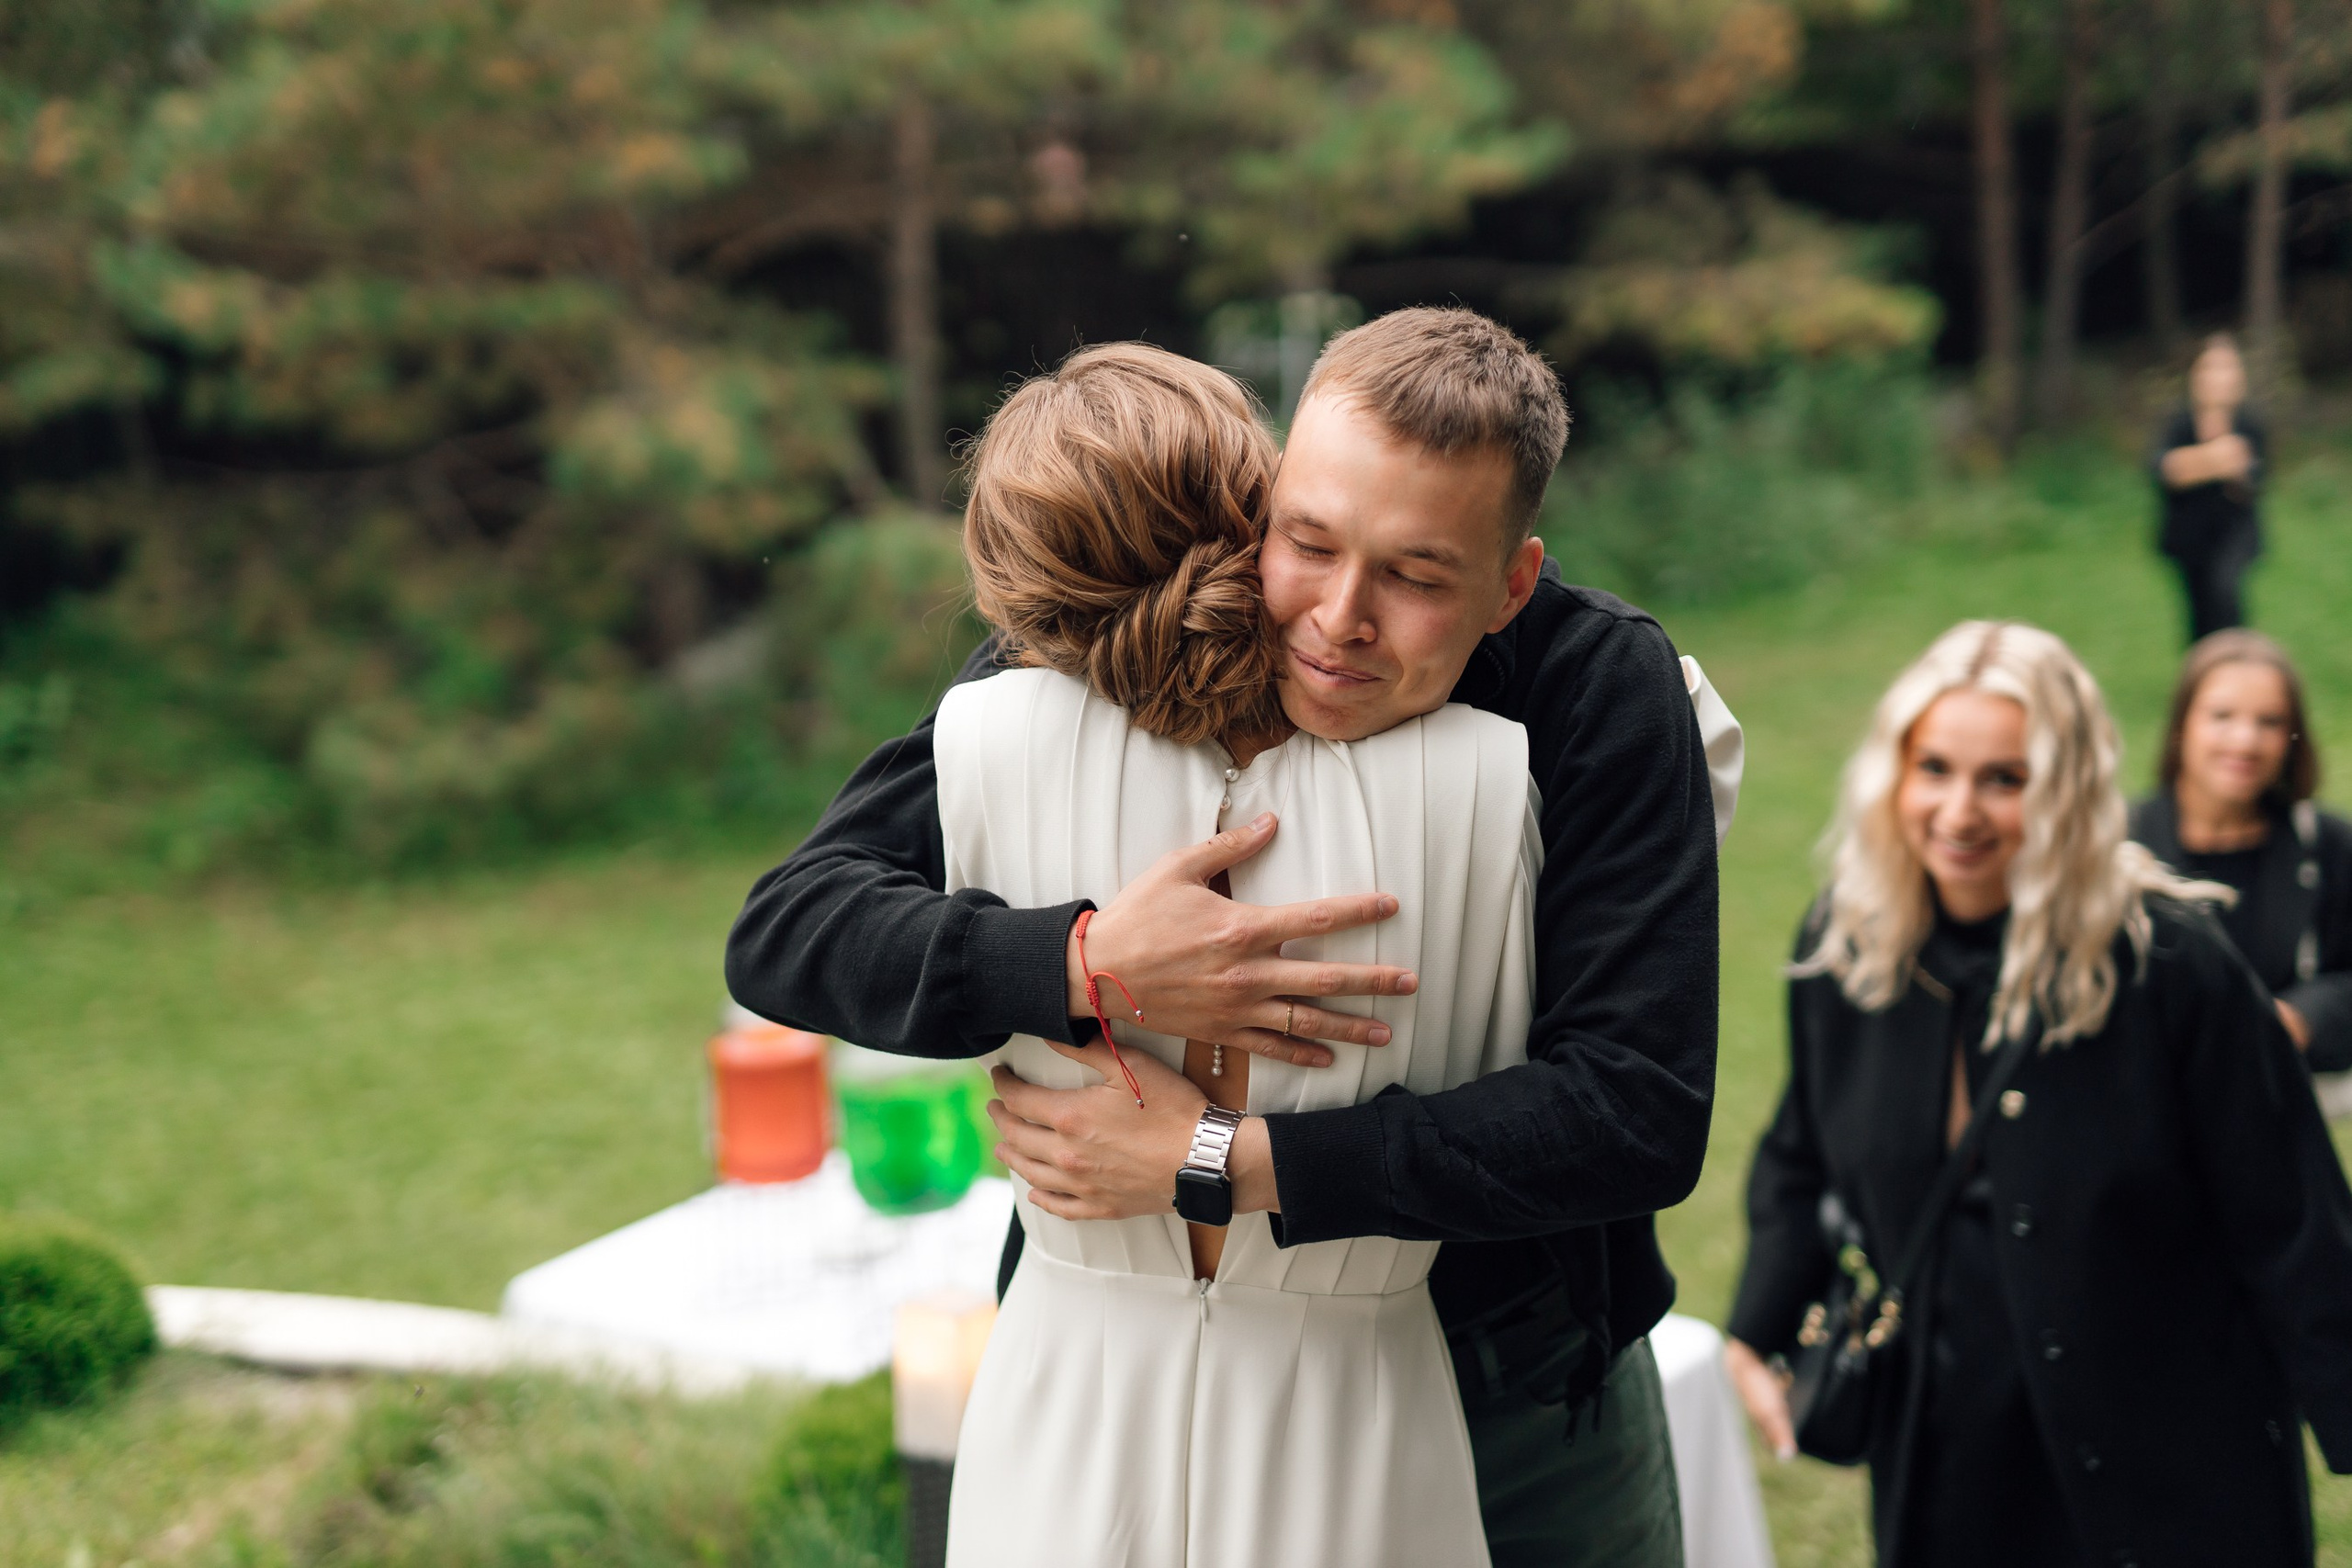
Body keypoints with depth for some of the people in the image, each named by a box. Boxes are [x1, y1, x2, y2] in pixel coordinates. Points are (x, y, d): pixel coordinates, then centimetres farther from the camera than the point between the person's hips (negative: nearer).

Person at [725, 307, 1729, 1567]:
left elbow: (1641, 1111, -27)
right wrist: (1085, 964, -37)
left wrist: (1223, 1163, -29)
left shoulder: (1604, 692, -21)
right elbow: (783, 931, -19)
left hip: (1523, 1391, 0)